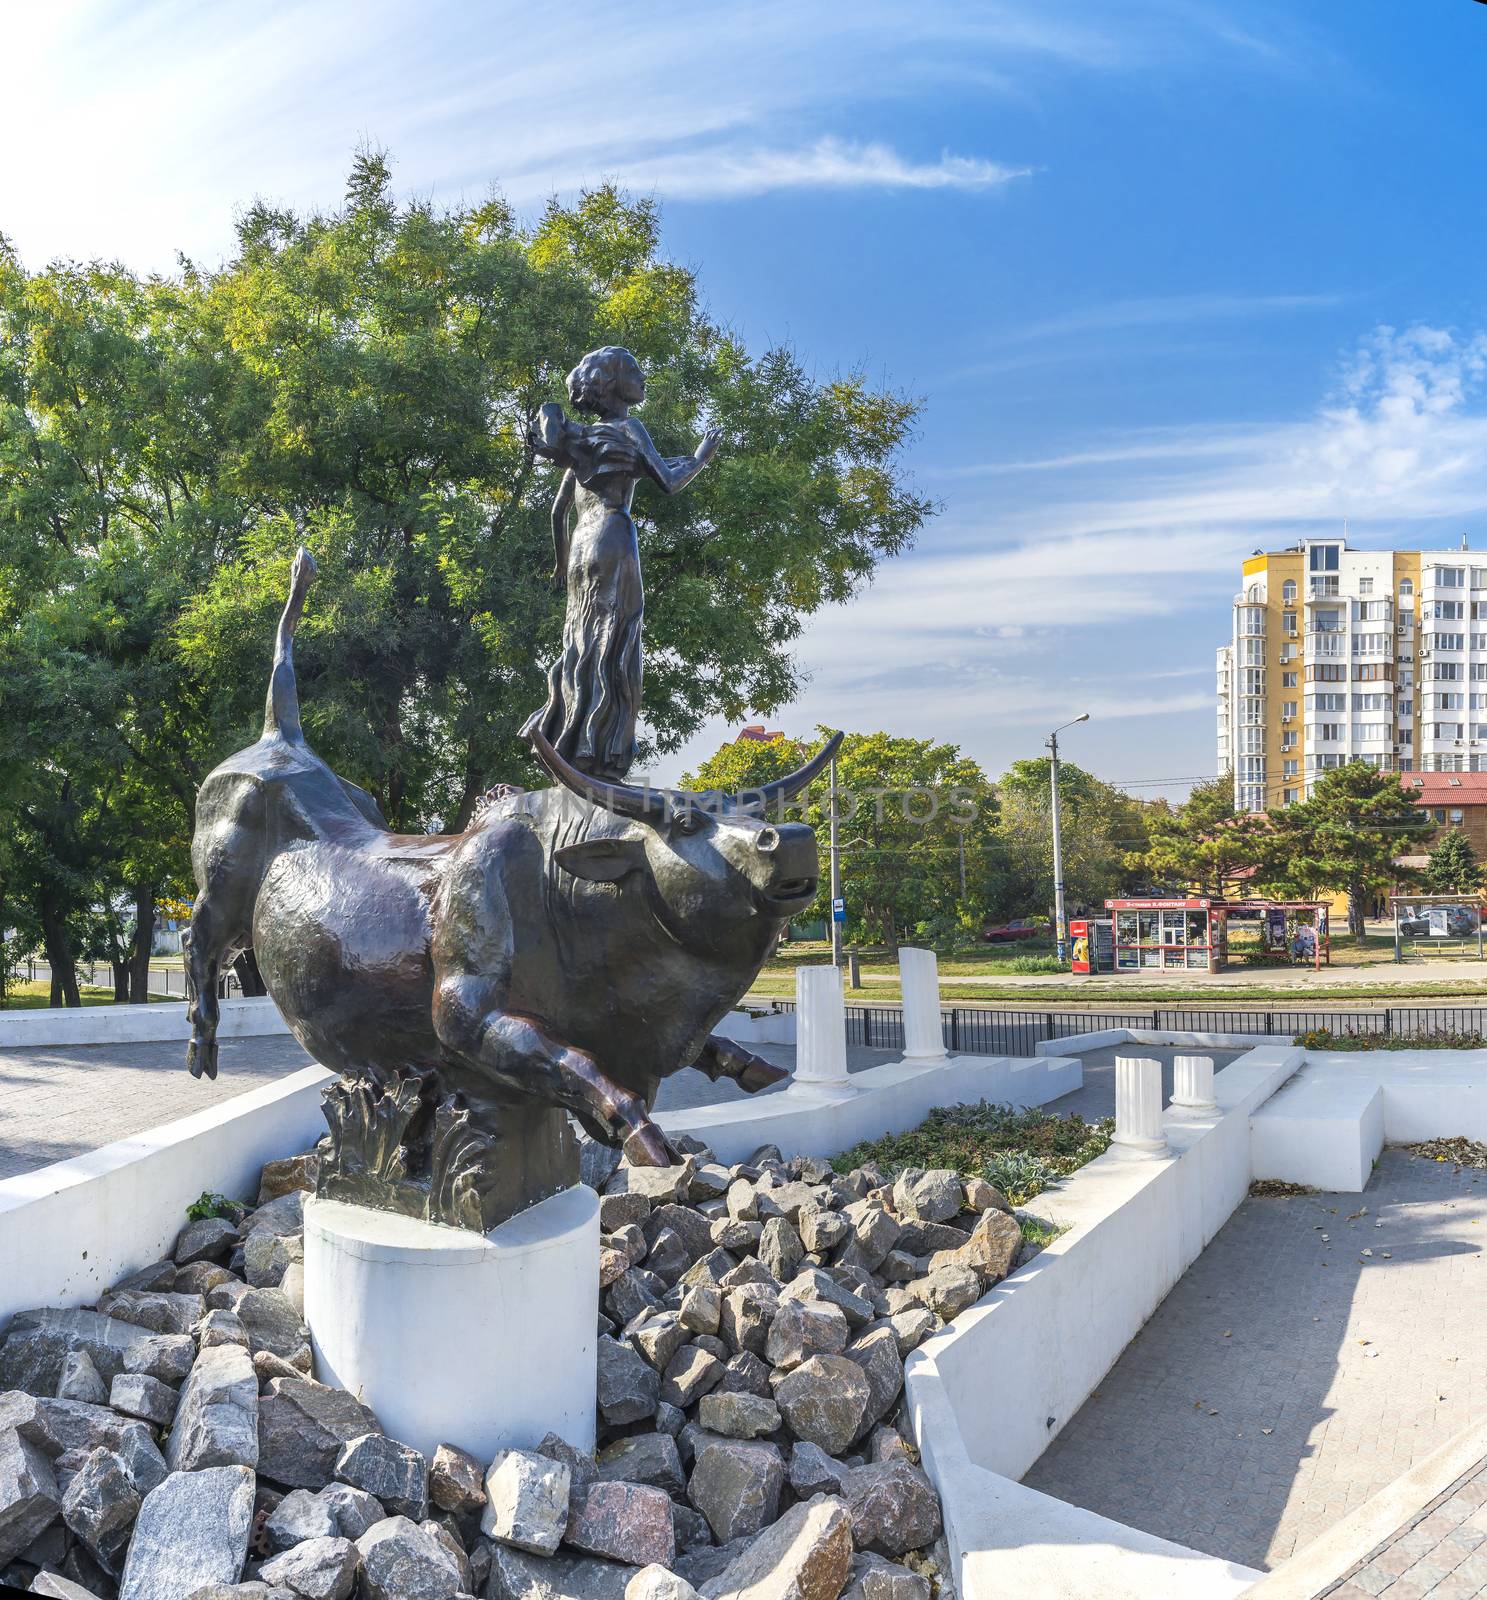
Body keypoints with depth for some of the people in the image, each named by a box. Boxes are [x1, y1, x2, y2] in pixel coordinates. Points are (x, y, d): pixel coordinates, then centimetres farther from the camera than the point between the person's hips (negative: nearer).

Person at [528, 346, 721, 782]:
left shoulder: (582, 437, 21)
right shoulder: (627, 428, 0)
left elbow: (558, 509, 22)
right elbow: (668, 481, -10)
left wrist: (561, 561, 31)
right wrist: (701, 456, 7)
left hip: (582, 546, 8)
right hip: (613, 538, -8)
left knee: (582, 647, 9)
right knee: (611, 650, -10)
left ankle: (568, 751, 8)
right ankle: (594, 757, -15)